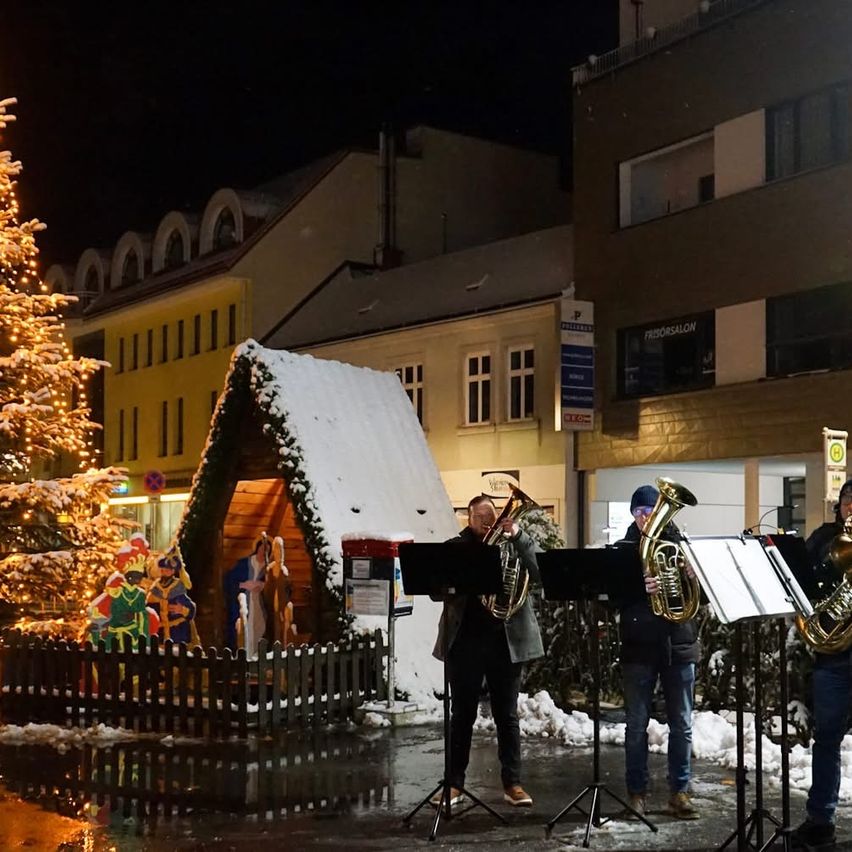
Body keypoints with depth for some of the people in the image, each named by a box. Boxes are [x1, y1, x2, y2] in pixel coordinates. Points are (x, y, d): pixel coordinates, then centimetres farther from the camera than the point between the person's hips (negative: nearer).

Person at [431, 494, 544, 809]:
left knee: (507, 715, 6)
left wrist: (518, 536, -17)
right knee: (462, 715, 6)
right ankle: (454, 783, 13)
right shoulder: (455, 547, 7)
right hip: (465, 641, 0)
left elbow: (536, 573, -9)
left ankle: (512, 783, 13)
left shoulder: (511, 545, 7)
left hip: (506, 641, 0)